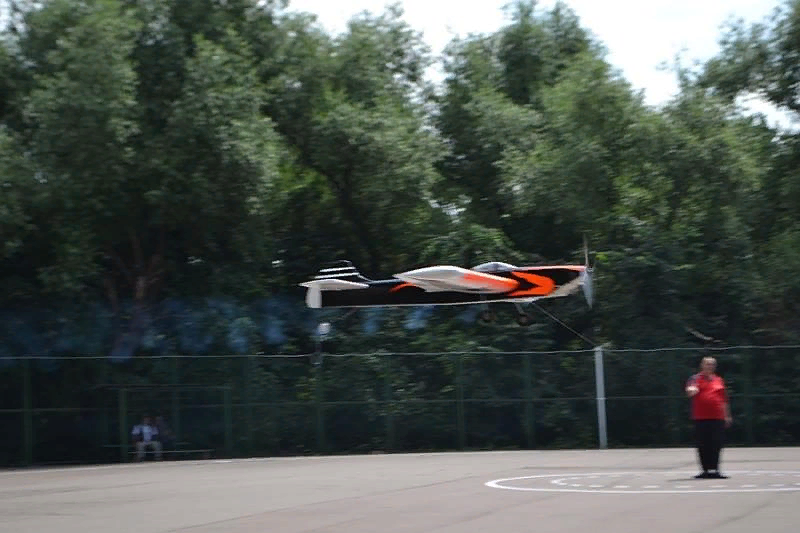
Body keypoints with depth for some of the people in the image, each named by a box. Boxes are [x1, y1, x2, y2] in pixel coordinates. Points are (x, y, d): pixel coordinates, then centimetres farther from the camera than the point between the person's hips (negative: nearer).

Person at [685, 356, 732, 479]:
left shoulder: (719, 380, 15)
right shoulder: (696, 379, 3)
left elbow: (723, 400, 20)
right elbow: (690, 392, -14)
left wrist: (727, 416, 20)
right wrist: (692, 390, -38)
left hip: (717, 418, 3)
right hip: (701, 418, -3)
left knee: (716, 445, 0)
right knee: (703, 446, 0)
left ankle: (715, 470, 5)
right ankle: (706, 470, 7)